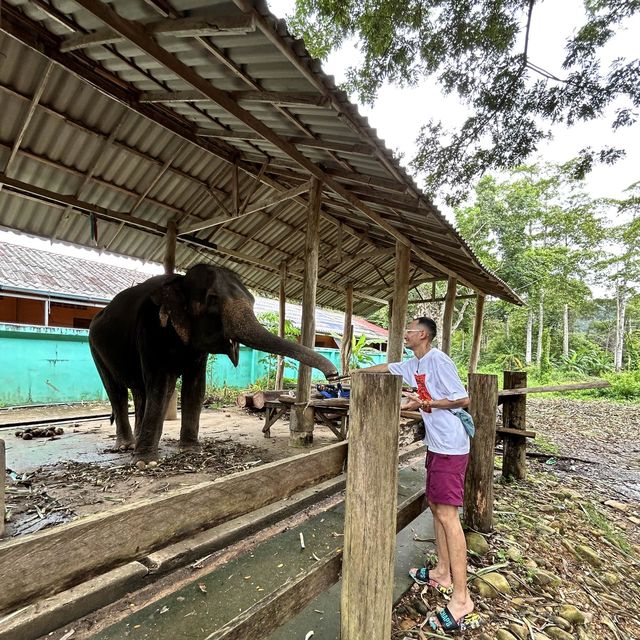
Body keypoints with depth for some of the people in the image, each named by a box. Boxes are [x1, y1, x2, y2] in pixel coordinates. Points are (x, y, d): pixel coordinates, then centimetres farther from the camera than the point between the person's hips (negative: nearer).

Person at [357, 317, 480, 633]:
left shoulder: (438, 359, -16)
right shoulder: (414, 364, 9)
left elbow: (463, 398, -17)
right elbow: (385, 367, 23)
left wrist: (426, 403, -21)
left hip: (450, 446, -9)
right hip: (436, 444, 9)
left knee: (447, 513, -8)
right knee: (435, 505, 15)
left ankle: (461, 600, 1)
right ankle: (443, 573, 29)